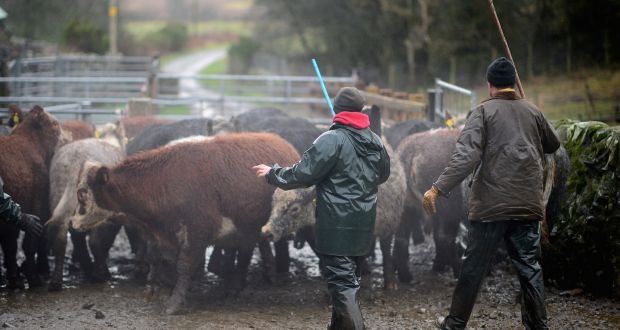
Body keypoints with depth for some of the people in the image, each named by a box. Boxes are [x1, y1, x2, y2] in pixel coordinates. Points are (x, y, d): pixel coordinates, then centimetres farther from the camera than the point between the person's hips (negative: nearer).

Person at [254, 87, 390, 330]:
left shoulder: (332, 139, -14)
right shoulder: (375, 141, 8)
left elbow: (302, 174, -13)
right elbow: (383, 174, 25)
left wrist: (272, 174, 2)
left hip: (337, 226, -7)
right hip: (363, 225, 7)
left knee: (342, 283, -7)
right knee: (348, 278, 18)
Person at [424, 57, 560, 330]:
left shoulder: (483, 112, -5)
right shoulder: (532, 111, 7)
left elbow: (466, 156, -18)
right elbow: (553, 145, 23)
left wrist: (438, 188, -21)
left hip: (490, 205, -3)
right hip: (528, 204, 3)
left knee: (473, 267, 7)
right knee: (529, 267, 9)